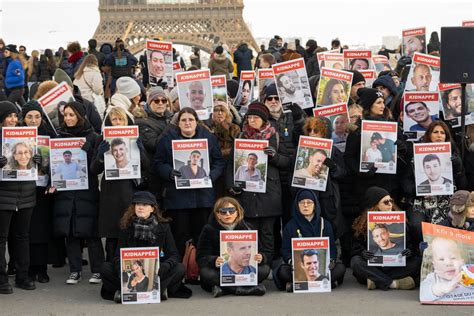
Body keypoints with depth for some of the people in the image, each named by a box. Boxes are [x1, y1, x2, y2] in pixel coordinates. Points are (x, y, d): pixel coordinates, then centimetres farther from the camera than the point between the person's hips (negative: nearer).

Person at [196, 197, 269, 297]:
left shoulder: (247, 228, 2)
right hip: (219, 272, -2)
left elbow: (259, 252, 0)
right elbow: (201, 257, -12)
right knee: (206, 273, -35)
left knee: (265, 269, -24)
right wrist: (214, 261, -35)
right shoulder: (209, 230, -4)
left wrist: (260, 258, -26)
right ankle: (248, 289, -30)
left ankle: (224, 289, -26)